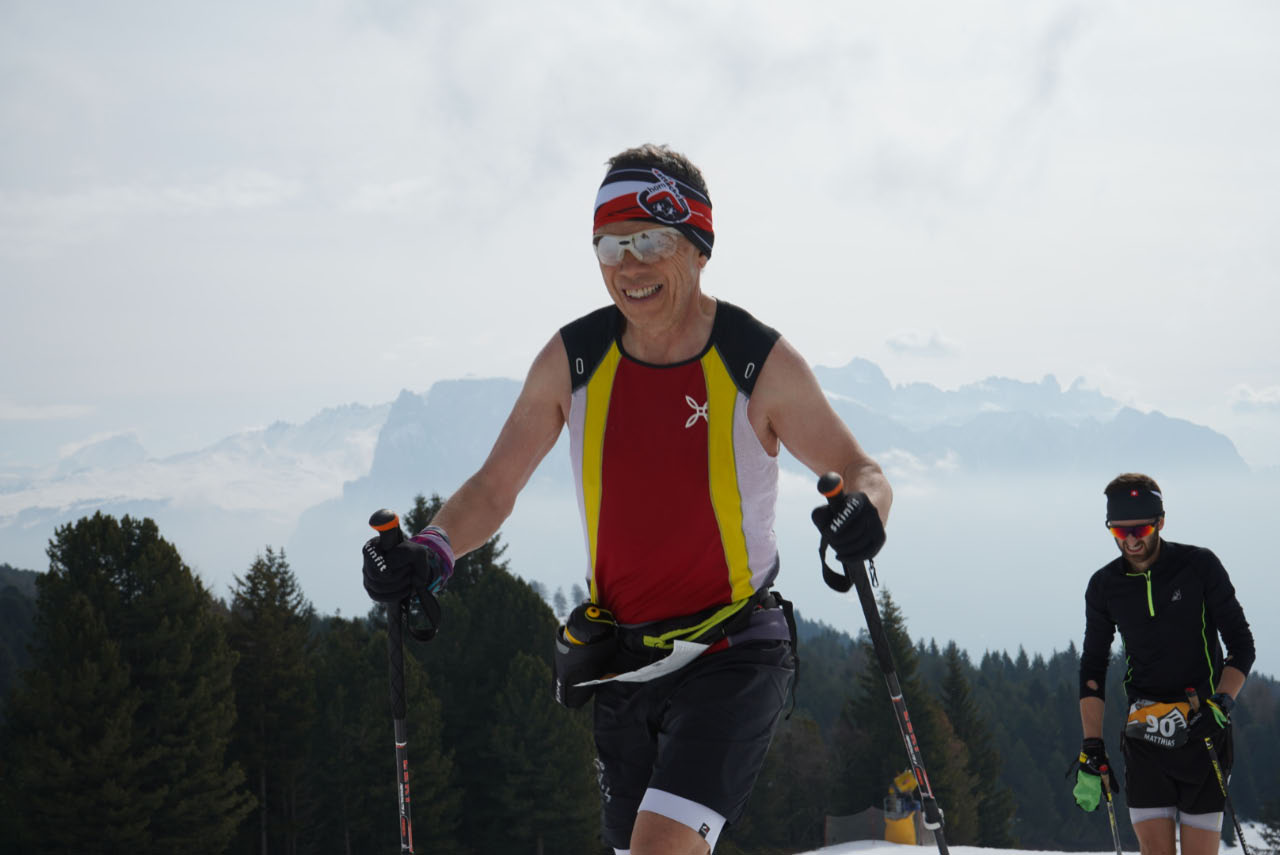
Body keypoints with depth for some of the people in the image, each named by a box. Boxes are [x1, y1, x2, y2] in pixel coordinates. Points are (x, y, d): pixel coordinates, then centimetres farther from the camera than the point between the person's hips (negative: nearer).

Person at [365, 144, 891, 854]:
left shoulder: (759, 363, -10)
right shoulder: (573, 360, -2)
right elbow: (493, 488, 6)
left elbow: (860, 472, -1)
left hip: (732, 657, -4)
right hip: (622, 662, 4)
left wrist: (862, 508, -26)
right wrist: (435, 549, -14)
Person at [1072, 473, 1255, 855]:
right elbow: (1093, 669, 10)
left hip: (1203, 733, -2)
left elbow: (1241, 644, 0)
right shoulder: (1104, 587, 4)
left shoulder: (1199, 567, -3)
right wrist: (1092, 753, 2)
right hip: (1145, 734, 2)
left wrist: (1220, 705, -17)